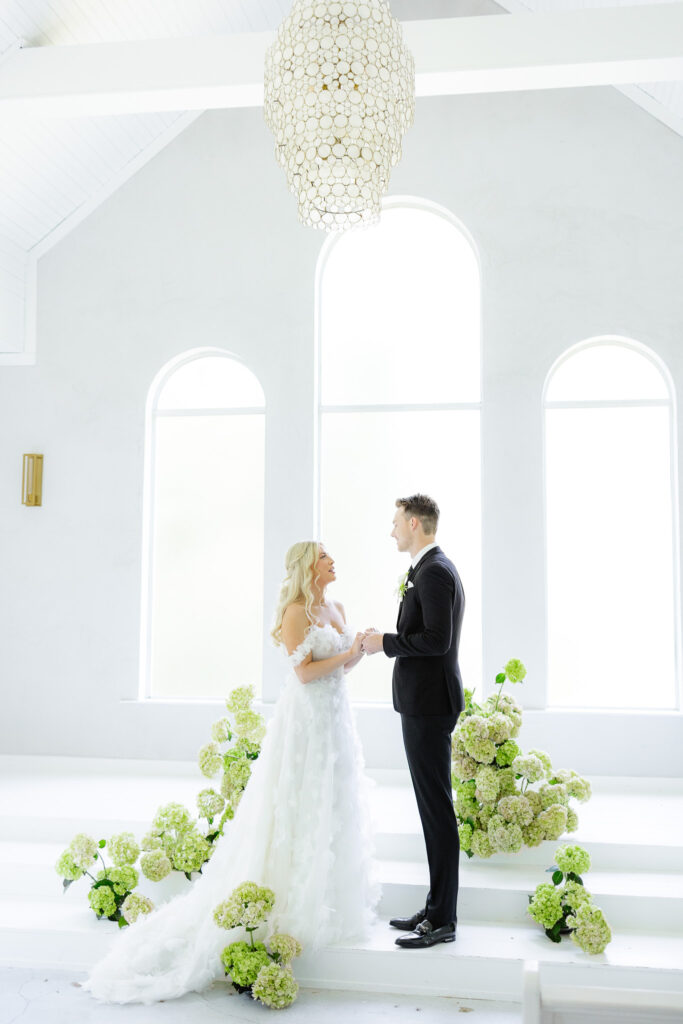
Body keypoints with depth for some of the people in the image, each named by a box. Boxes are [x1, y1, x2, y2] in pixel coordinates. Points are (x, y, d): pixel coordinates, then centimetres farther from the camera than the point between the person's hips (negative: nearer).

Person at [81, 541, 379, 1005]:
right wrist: (349, 652, -13)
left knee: (333, 808, 13)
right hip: (306, 718, -8)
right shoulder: (296, 611, -13)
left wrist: (358, 652, -1)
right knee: (301, 811, -3)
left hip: (335, 715, 9)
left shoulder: (336, 608, 12)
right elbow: (305, 672, -19)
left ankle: (328, 901, 25)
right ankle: (296, 906, 8)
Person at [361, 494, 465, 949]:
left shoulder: (433, 572, -16)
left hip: (429, 705, -11)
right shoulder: (436, 568, 16)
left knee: (437, 809, -4)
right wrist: (387, 639, 12)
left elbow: (437, 639, -24)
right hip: (427, 701, 11)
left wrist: (385, 642, -13)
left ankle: (443, 921, 5)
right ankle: (437, 907, 25)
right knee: (434, 806, 15)